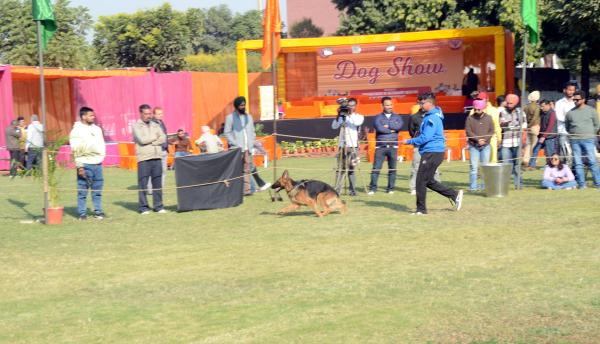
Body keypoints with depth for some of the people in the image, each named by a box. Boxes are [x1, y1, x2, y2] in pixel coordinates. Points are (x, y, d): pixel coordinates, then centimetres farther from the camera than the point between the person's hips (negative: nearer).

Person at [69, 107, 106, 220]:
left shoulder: (97, 129, 14)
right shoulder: (77, 131, -4)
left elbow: (102, 144, 21)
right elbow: (76, 150, -9)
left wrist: (101, 156, 7)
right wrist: (80, 166, -13)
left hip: (97, 163, 5)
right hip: (85, 164, -5)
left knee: (97, 190, 7)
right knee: (82, 191, -2)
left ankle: (98, 211, 14)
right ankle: (82, 213, 2)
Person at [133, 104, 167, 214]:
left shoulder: (155, 125, 15)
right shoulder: (136, 126, 2)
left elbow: (163, 138, 3)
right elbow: (142, 139, -12)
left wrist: (149, 141, -8)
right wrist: (155, 137, 1)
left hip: (157, 157, 4)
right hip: (144, 158, -4)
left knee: (158, 183, 5)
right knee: (143, 184, -3)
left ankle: (158, 206, 11)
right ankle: (144, 207, 4)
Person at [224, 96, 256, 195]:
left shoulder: (249, 117, 17)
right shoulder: (230, 117, 1)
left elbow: (252, 132, 19)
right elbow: (227, 133, -3)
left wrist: (251, 143, 5)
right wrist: (235, 144, -12)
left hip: (247, 148, 4)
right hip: (237, 149, -4)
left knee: (247, 169, 0)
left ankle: (246, 189, -1)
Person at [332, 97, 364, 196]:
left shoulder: (359, 116, 6)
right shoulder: (343, 117, 10)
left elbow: (357, 123, -16)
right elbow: (334, 126, -1)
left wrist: (351, 114, -19)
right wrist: (338, 115, -11)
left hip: (353, 146, -2)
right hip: (342, 146, 2)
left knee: (351, 169, -3)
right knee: (340, 168, -1)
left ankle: (353, 190, 1)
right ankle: (337, 189, -1)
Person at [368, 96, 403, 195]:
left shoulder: (397, 117, 13)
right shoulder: (378, 117, 7)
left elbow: (399, 126, -8)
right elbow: (379, 128, -11)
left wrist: (387, 126, -7)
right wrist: (391, 130, -5)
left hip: (393, 146, 2)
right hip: (380, 146, -2)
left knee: (392, 168, 2)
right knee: (376, 168, -6)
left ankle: (390, 188, 9)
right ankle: (372, 188, -2)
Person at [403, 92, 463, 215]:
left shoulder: (432, 118, -17)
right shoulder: (433, 116, 15)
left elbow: (425, 138, -21)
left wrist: (409, 141, -12)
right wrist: (415, 142, 11)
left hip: (432, 153, -10)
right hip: (432, 152, 10)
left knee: (421, 181, -4)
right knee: (428, 181, 15)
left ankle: (421, 209, 4)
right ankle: (454, 195, 17)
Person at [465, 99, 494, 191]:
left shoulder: (488, 118, 7)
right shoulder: (470, 118, 2)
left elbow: (492, 131, 3)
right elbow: (468, 131, -5)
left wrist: (484, 139, -12)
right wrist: (477, 139, -15)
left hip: (486, 146, 2)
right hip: (473, 146, -2)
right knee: (473, 167, -4)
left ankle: (484, 186, 10)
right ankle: (473, 187, -1)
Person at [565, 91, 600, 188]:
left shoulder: (591, 110, 4)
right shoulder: (570, 113, 10)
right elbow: (566, 126, 19)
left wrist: (590, 134, 5)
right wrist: (573, 134, 11)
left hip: (588, 140, -3)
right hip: (574, 141, 3)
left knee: (592, 162, -7)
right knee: (577, 163, 2)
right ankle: (581, 184, 7)